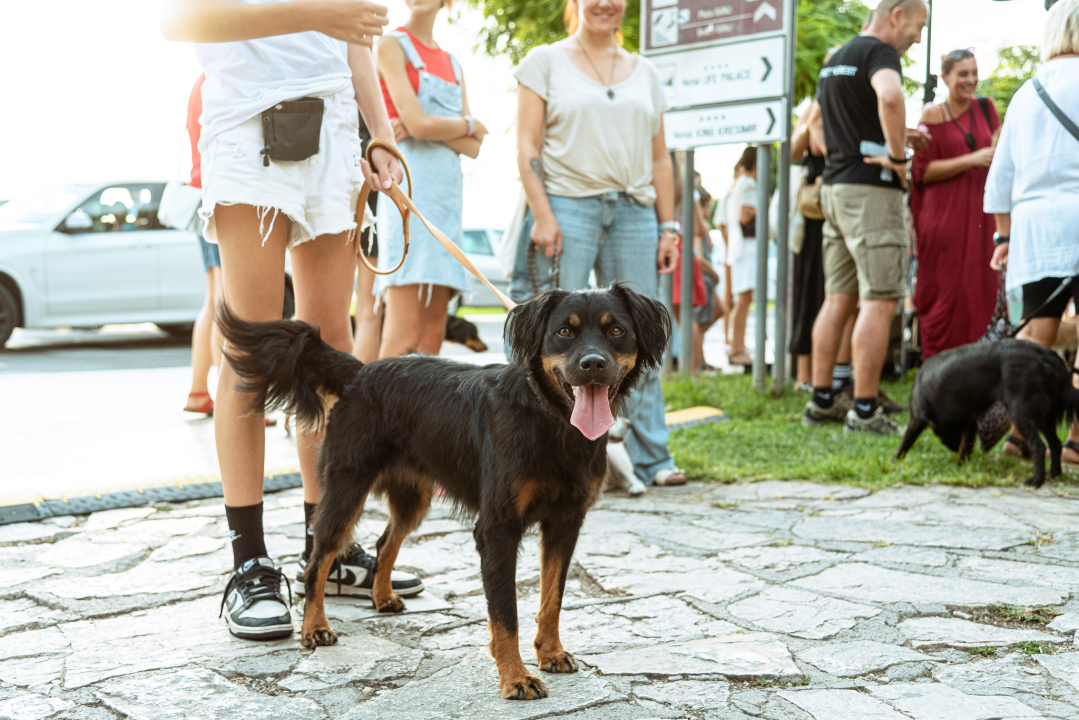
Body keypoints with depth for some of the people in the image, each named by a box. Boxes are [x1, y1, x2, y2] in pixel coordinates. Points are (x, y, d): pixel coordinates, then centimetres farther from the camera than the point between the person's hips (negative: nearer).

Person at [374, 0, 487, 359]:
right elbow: (418, 124, -10)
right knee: (405, 334, -17)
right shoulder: (392, 46, 3)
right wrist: (469, 124, 6)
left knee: (434, 331, 1)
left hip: (447, 191, 7)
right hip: (410, 183, -7)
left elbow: (474, 147, 9)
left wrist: (426, 127, -7)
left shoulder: (452, 63, 21)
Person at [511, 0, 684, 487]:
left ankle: (649, 457, 8)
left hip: (634, 211, 4)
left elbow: (659, 158, 18)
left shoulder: (645, 73, 19)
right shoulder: (545, 61, 8)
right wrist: (542, 214, -12)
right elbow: (527, 145, -1)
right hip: (567, 206, -3)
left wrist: (668, 226, 10)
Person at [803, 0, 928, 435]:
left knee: (839, 298, 11)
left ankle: (821, 402, 14)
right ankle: (864, 410, -7)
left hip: (834, 187, 9)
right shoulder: (880, 51, -9)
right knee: (880, 301, -7)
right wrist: (898, 154, -21)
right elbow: (889, 96, -32)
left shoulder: (835, 59, 20)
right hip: (872, 188, -9)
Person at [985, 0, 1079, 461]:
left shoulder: (1026, 92, 19)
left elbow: (1002, 172, 20)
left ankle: (1019, 429, -8)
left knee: (1037, 331, 3)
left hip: (1032, 219, 5)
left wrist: (1004, 234, 24)